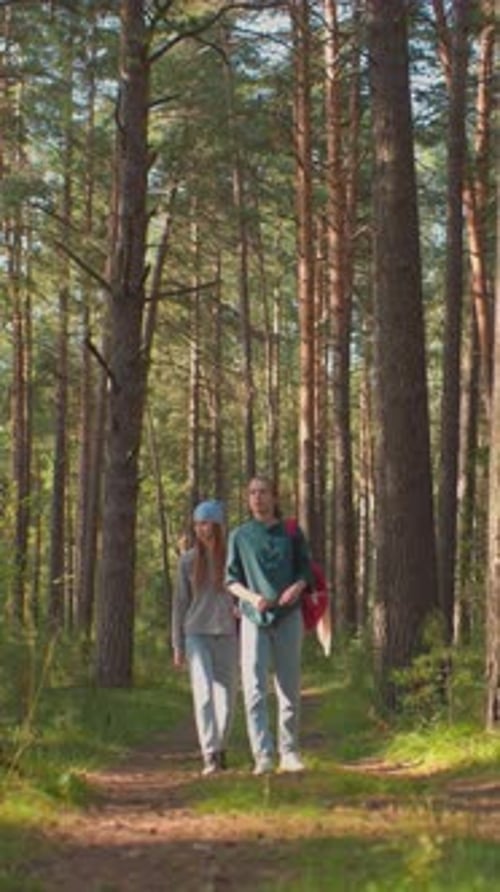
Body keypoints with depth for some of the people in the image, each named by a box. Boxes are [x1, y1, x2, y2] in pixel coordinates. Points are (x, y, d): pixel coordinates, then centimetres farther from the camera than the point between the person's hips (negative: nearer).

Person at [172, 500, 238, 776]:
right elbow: (180, 603, 6)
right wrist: (178, 645, 4)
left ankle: (220, 747, 26)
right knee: (204, 693, -13)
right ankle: (209, 756, -17)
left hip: (227, 635, 1)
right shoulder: (188, 561, 2)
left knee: (226, 694, 6)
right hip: (197, 634, -1)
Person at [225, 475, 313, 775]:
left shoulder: (292, 533, 11)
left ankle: (289, 752, 13)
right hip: (254, 617, -1)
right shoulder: (240, 536, 10)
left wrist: (297, 586, -14)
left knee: (290, 687, 4)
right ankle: (263, 755, -14)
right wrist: (251, 597, -12)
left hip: (288, 616, 1)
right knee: (255, 688, -11)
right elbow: (231, 579, 8)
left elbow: (306, 570, 9)